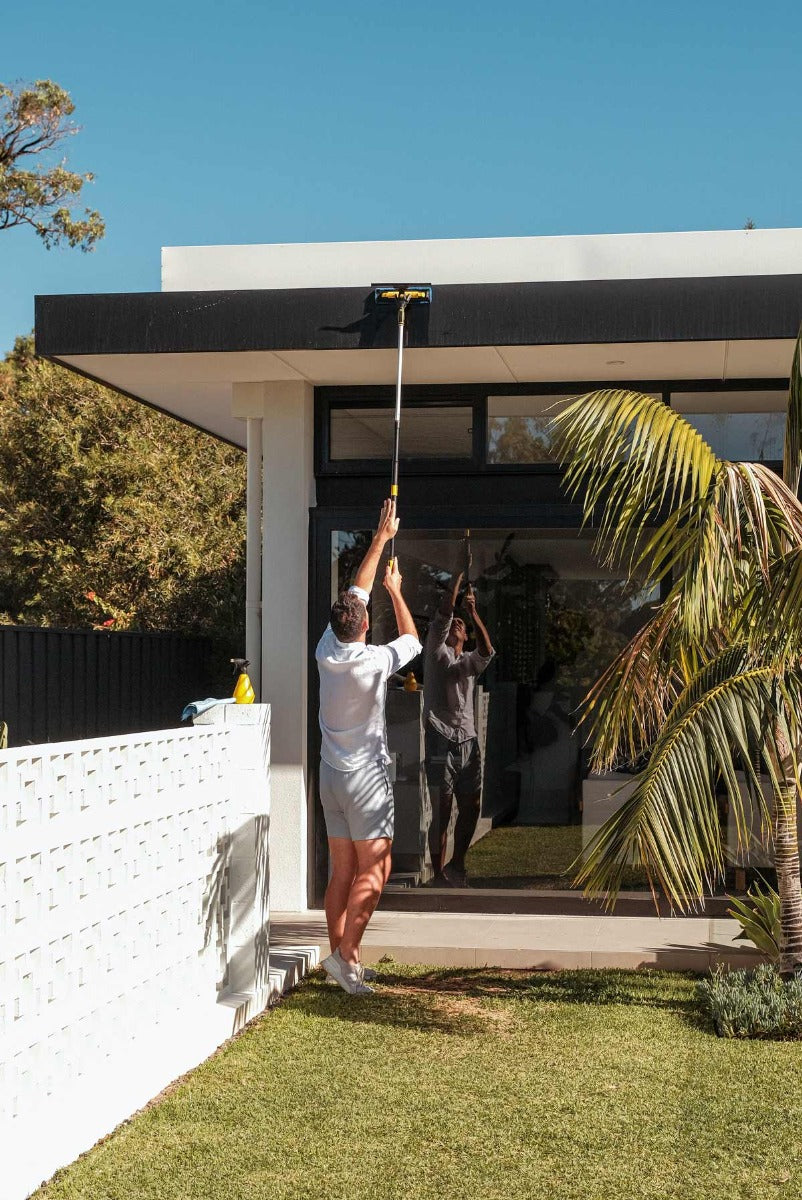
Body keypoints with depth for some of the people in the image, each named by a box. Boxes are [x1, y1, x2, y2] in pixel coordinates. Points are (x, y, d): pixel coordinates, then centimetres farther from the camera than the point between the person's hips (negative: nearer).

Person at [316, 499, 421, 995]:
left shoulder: (327, 651, -1)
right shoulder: (374, 661, -16)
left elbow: (355, 592, 11)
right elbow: (412, 640, 6)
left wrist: (381, 539, 18)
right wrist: (396, 591, 16)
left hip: (332, 777, 6)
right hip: (367, 777, -6)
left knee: (343, 872, 10)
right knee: (374, 873, -3)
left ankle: (344, 960, 13)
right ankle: (344, 954, -13)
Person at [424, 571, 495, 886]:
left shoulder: (470, 661, 16)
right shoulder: (435, 651, 7)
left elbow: (487, 651, -6)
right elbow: (443, 612, -6)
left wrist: (473, 612, -13)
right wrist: (459, 576, -6)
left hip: (468, 740, 5)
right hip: (441, 738, -4)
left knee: (471, 806, 6)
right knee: (442, 808, -5)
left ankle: (457, 865, 23)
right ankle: (439, 873, 2)